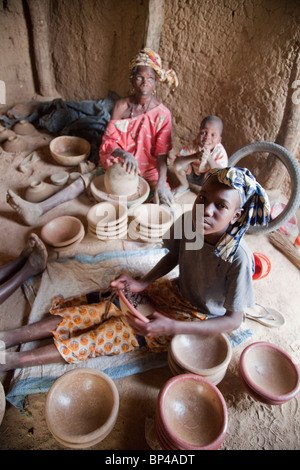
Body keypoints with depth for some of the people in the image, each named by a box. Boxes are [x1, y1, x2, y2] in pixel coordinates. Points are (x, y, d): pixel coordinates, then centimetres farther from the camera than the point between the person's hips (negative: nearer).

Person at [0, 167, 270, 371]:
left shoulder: (238, 258, -33)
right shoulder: (188, 221, -19)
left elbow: (233, 320, -24)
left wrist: (172, 327, -34)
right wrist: (142, 284, -12)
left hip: (199, 318, -5)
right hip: (176, 292, 5)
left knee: (119, 331, -13)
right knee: (105, 306, -7)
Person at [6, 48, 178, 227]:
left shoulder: (162, 113, -12)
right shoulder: (121, 106, -5)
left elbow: (162, 153, -14)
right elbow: (108, 141, -10)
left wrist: (161, 183, -29)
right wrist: (124, 154, -33)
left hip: (149, 167, -1)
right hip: (118, 162, 2)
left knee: (166, 200, -28)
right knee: (84, 181, -17)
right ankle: (38, 209, -27)